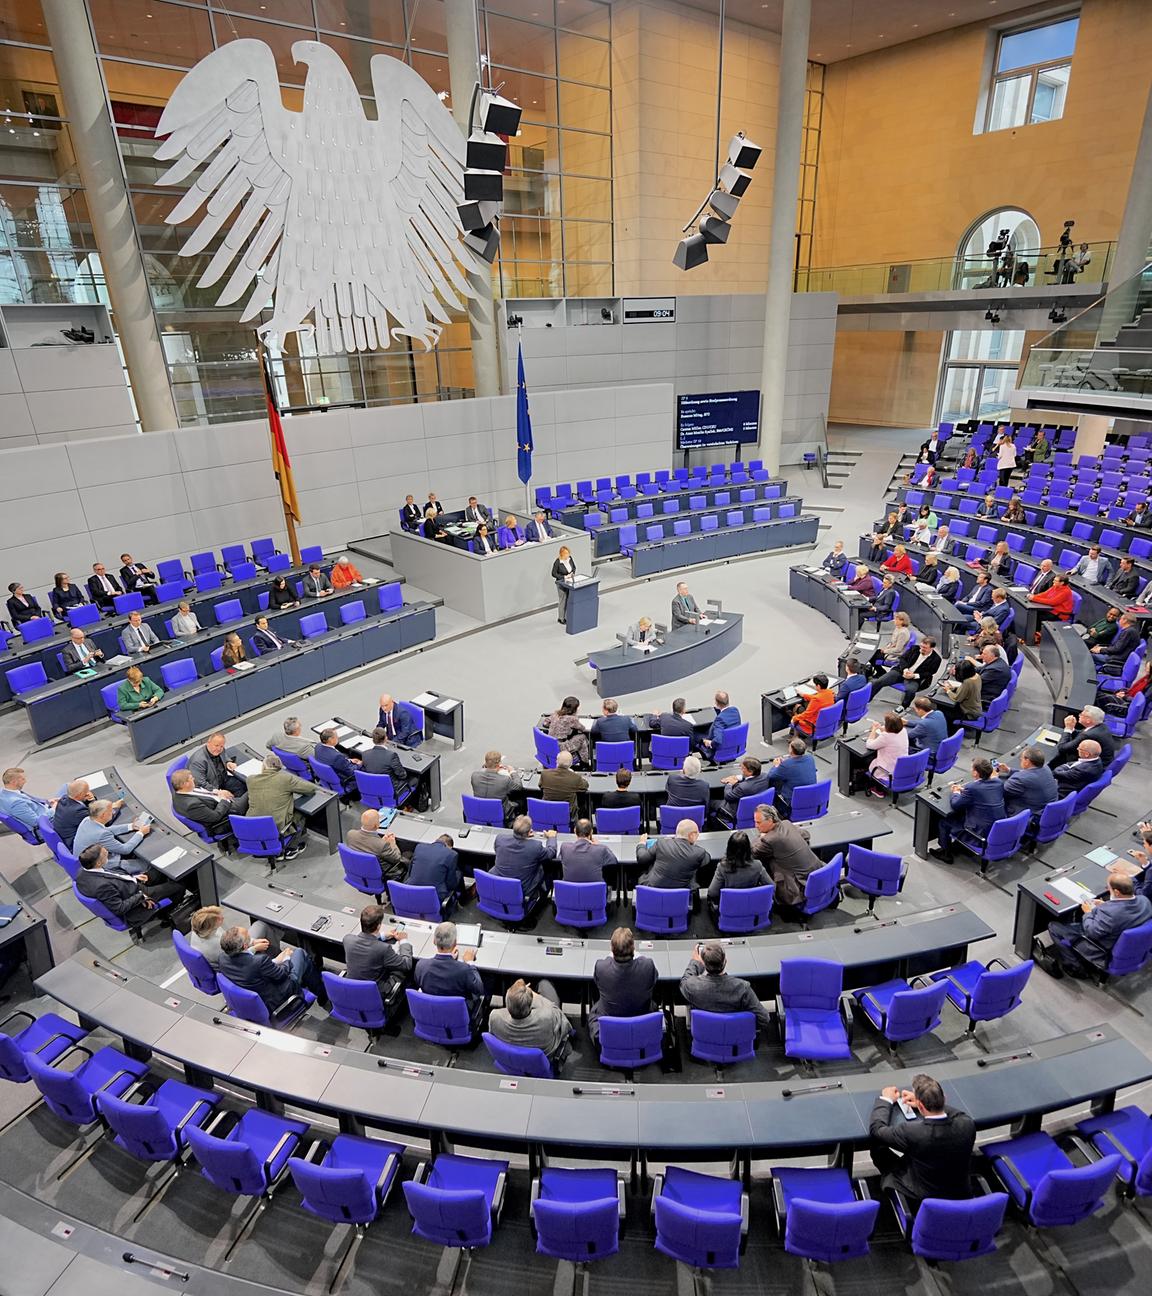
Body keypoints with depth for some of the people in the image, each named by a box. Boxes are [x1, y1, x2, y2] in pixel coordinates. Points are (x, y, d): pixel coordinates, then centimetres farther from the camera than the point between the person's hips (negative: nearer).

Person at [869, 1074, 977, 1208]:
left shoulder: (911, 1132, -34)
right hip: (961, 1196, 4)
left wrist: (886, 1100, 2)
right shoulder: (968, 1125, -25)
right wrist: (924, 1101, 5)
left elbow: (876, 1129, -14)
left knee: (877, 1147, 13)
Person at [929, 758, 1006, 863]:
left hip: (981, 833, -8)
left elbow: (955, 805, -13)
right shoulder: (999, 783, -4)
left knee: (943, 821, 12)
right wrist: (963, 790, 12)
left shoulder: (972, 788, -26)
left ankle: (946, 854, 29)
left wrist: (956, 792, 6)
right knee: (961, 813, 29)